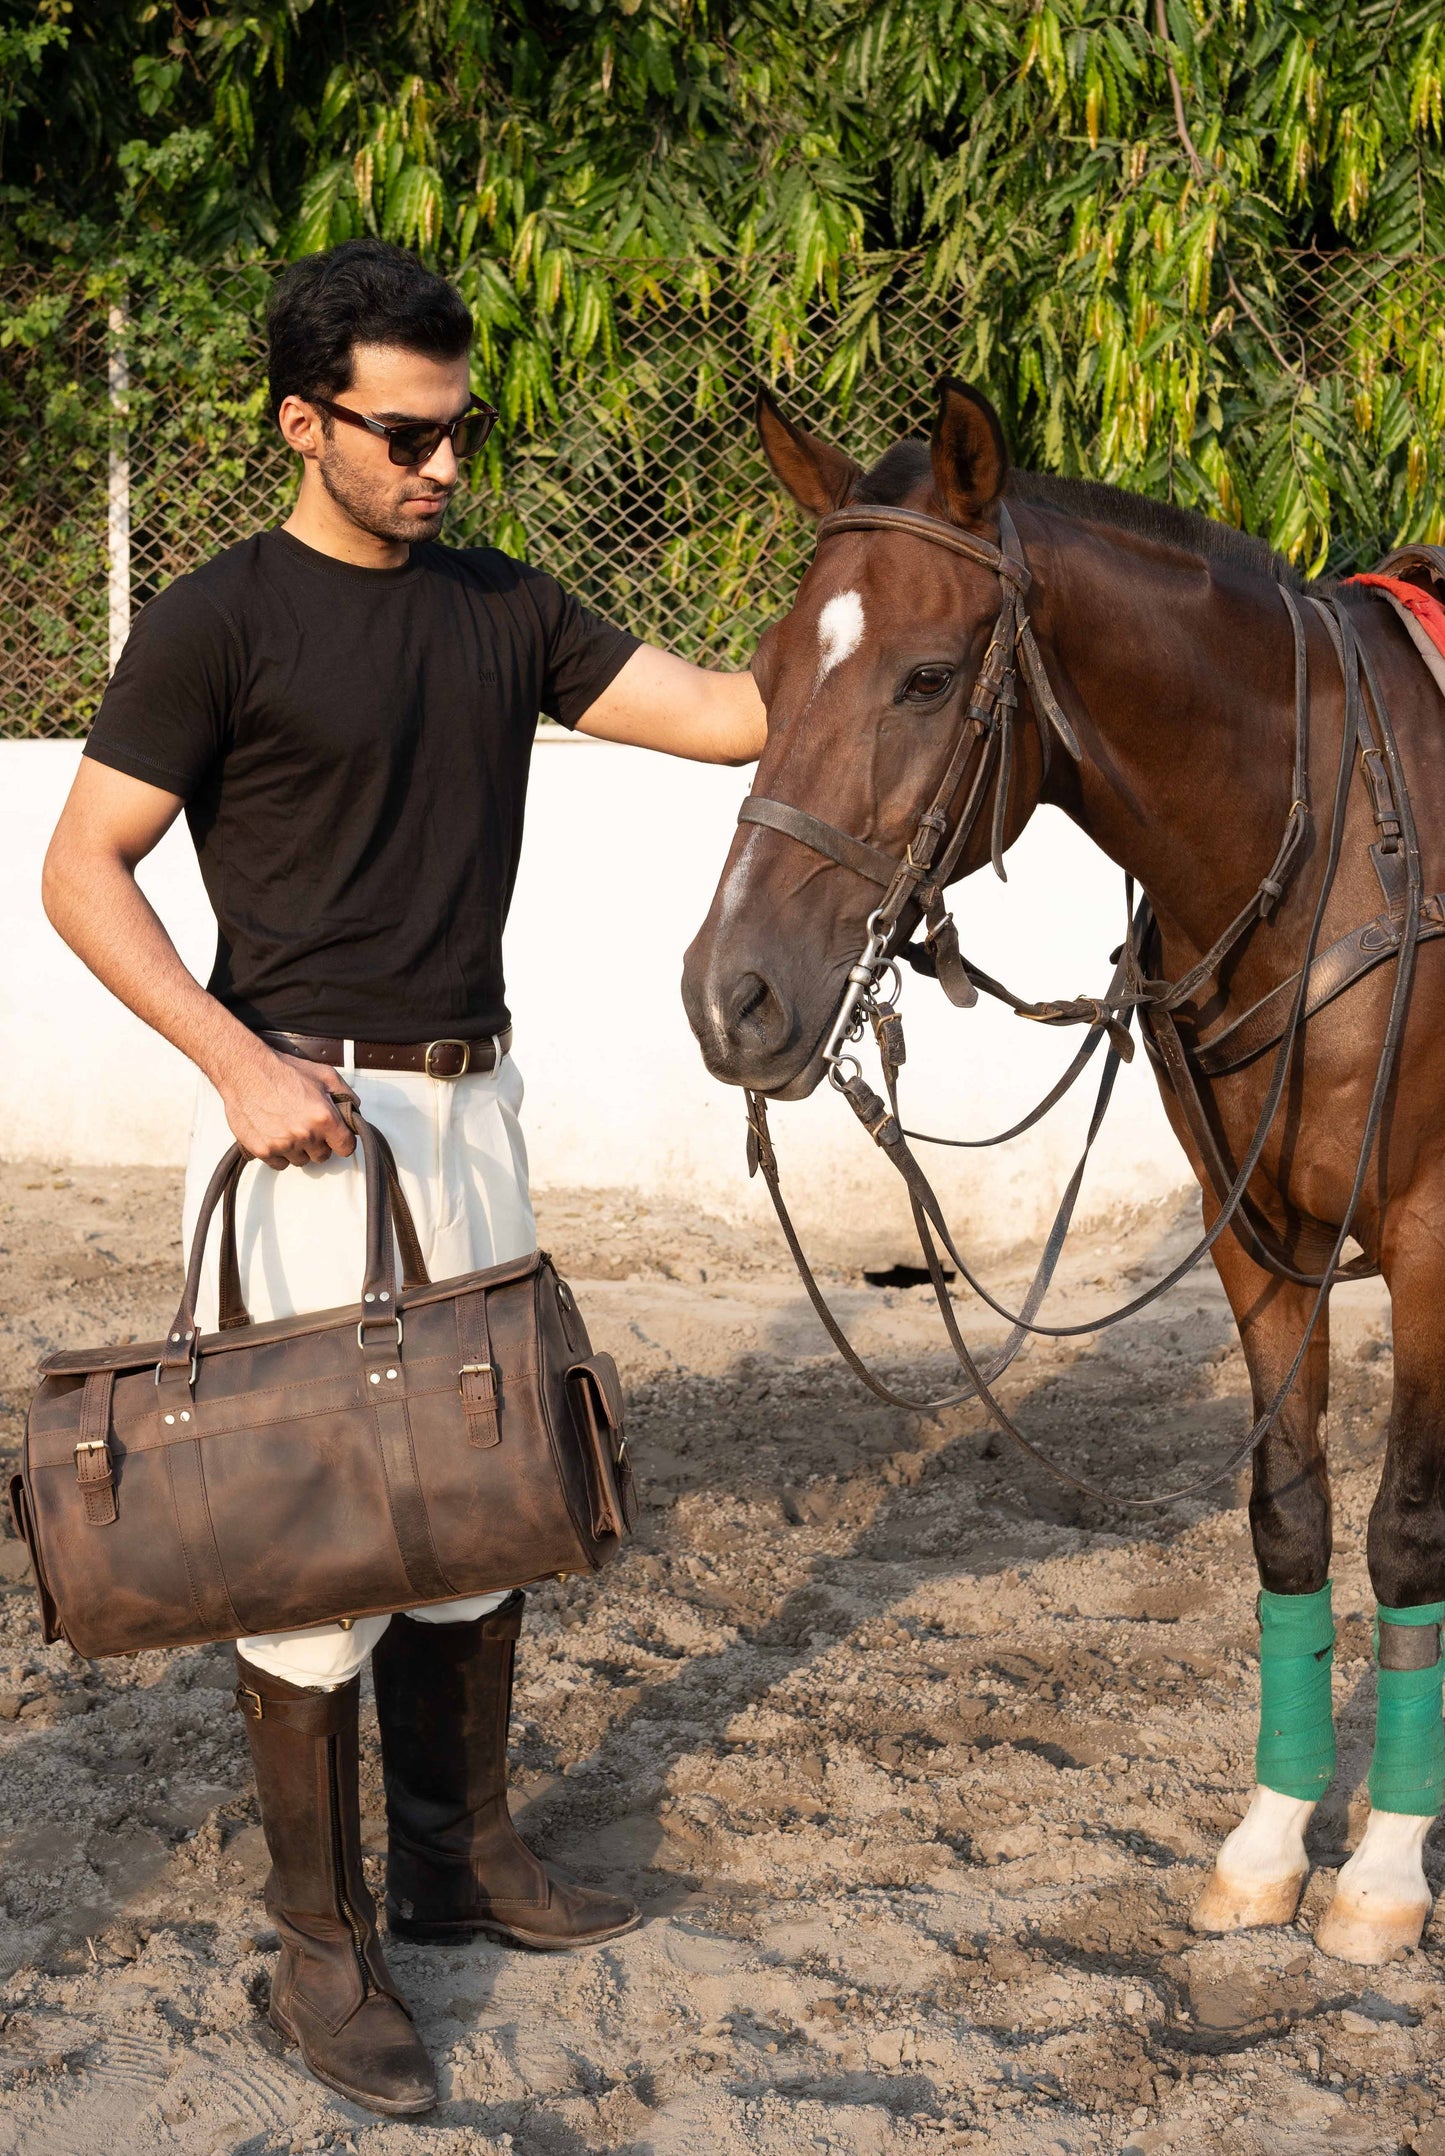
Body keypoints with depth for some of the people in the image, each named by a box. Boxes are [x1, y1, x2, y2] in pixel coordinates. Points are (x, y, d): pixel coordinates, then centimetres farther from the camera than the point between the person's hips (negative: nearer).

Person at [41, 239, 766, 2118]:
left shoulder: (502, 610, 9)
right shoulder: (221, 623, -8)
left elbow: (724, 716, 4)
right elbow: (83, 870, -9)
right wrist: (240, 1060, -20)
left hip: (471, 1103, 7)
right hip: (309, 1115, -7)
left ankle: (462, 1854, 30)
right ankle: (323, 1945, 5)